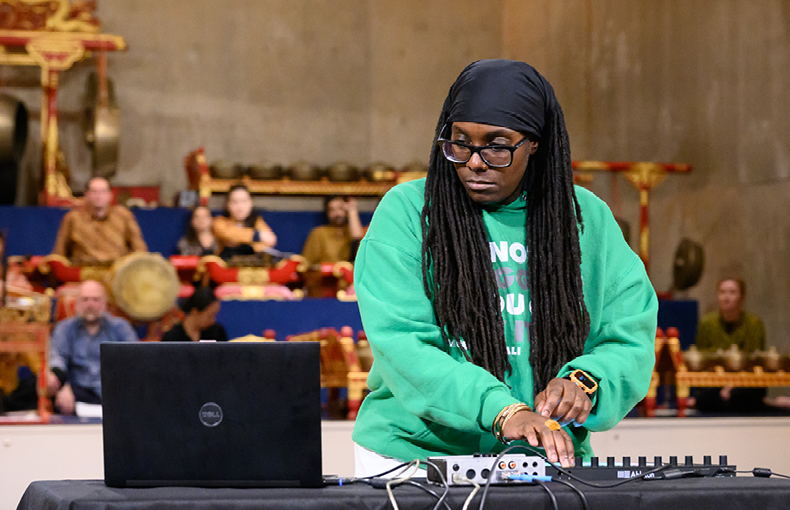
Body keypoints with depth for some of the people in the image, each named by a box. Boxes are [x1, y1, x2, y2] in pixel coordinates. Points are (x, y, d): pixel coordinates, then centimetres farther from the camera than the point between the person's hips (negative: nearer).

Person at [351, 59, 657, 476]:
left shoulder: (586, 218, 11)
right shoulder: (406, 212, 1)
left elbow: (630, 337, 9)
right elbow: (400, 343, -10)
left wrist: (584, 382, -14)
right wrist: (500, 410, -24)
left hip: (548, 458, 2)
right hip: (417, 453, -2)